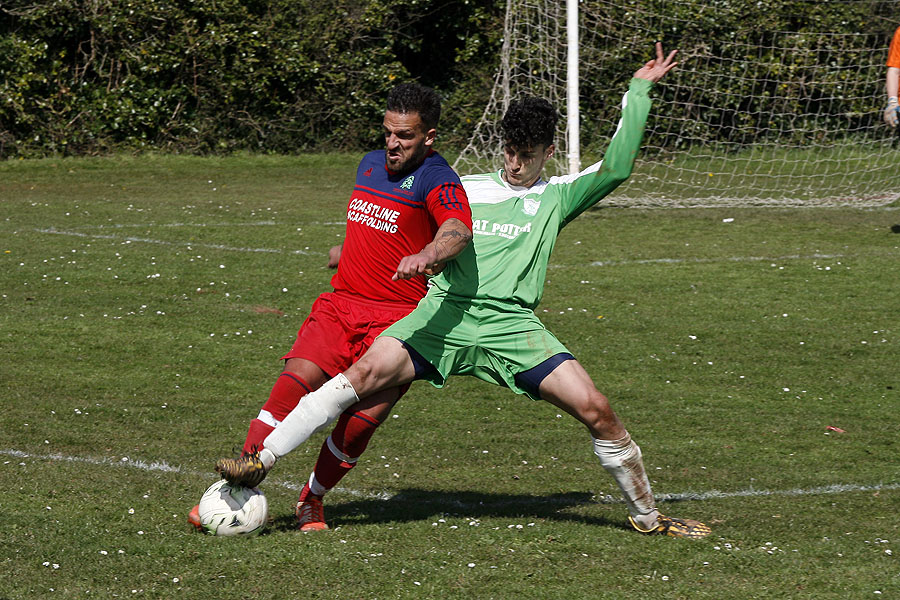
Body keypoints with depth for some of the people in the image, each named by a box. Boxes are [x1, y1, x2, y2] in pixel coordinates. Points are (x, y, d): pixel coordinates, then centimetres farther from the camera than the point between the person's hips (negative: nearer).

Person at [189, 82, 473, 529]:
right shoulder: (370, 165, 15)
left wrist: (426, 255, -51)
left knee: (362, 420, -16)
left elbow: (459, 229, -32)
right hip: (340, 304, 5)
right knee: (295, 383, -17)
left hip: (398, 320, -5)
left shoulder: (435, 179, -9)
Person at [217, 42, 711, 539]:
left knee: (595, 409, -12)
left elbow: (615, 168, 4)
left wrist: (638, 93, 5)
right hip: (444, 313, 0)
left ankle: (646, 515, 8)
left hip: (512, 325, 0)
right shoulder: (464, 190, 19)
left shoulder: (557, 197, 16)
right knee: (366, 372, -22)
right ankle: (261, 462, -20)